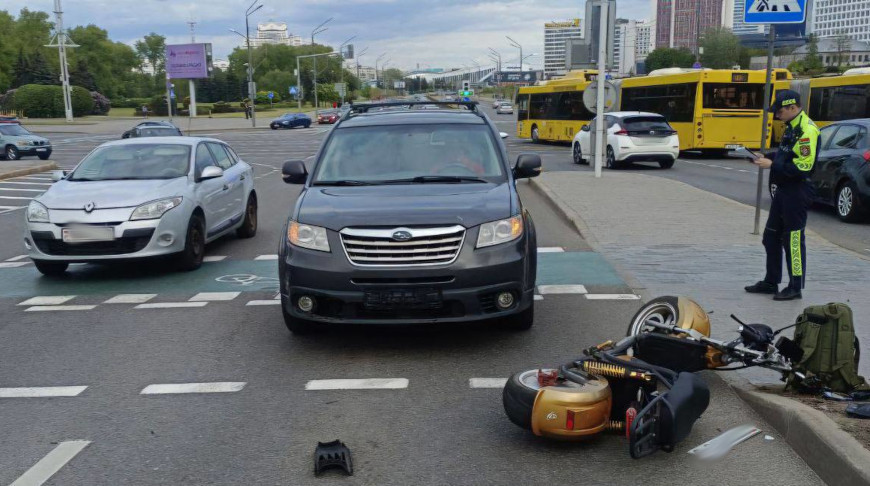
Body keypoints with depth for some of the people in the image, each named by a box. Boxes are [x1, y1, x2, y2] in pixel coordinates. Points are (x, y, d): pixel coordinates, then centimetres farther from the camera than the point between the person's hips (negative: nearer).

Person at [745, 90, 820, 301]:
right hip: (783, 191, 10)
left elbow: (803, 166, -24)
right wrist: (767, 160, 8)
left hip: (797, 193, -10)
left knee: (793, 240, -2)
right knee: (771, 237, 15)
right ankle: (771, 282, 26)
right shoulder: (791, 127, 15)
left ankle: (795, 287, 8)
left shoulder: (807, 130, -16)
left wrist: (772, 165, -19)